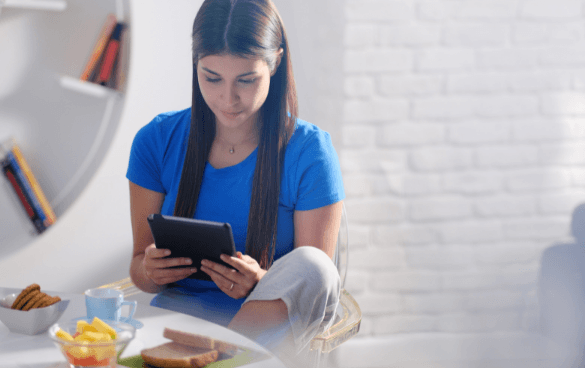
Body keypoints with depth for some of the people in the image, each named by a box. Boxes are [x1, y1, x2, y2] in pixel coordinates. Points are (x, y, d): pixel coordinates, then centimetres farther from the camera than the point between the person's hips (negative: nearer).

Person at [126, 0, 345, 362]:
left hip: (268, 324, 1)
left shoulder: (309, 151, -6)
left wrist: (262, 284, -26)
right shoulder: (157, 141, 3)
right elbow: (140, 268, 9)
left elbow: (314, 280, -4)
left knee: (312, 264, -34)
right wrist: (149, 271, -16)